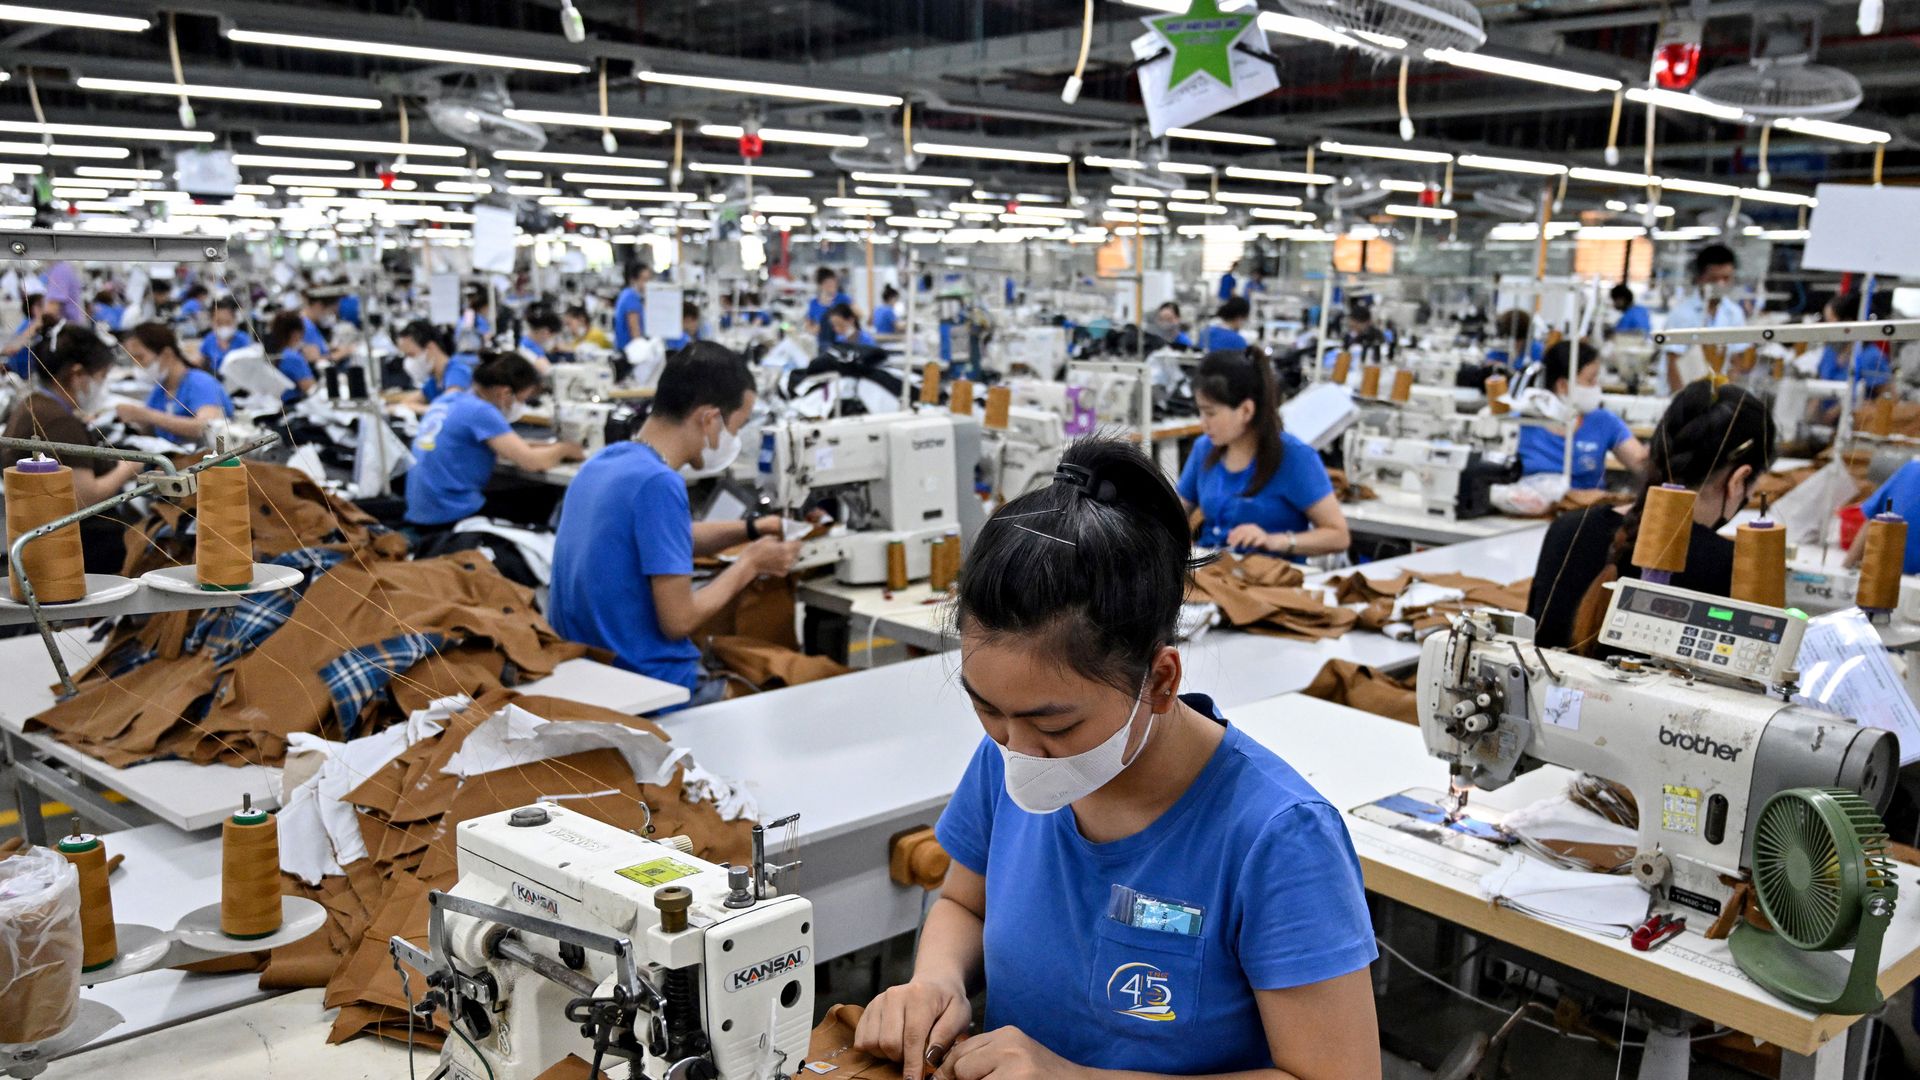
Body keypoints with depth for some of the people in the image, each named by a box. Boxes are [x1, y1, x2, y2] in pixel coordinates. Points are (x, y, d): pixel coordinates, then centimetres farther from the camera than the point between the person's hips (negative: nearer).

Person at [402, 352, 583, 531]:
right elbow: (533, 462, -21)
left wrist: (550, 447, 10)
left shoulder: (448, 400, 8)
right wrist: (564, 449, -1)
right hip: (451, 519, -9)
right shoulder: (481, 412, -16)